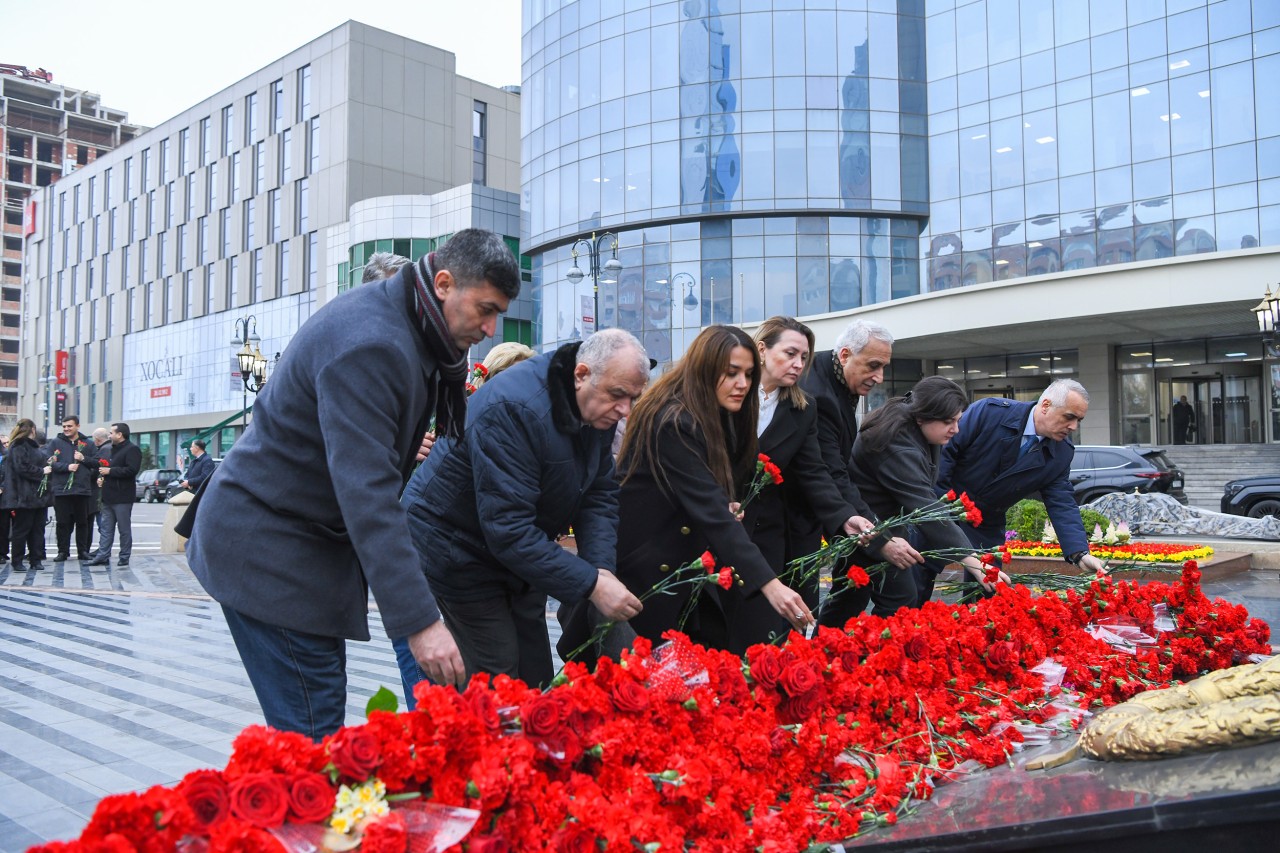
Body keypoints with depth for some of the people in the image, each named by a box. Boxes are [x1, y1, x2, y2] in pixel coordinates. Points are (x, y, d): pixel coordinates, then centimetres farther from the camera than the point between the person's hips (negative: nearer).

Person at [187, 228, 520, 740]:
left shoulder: (392, 316, 7)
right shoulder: (370, 345, -25)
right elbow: (368, 495, -32)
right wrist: (418, 622, -34)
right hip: (267, 549, -10)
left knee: (318, 719, 14)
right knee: (312, 738, -8)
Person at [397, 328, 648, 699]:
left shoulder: (598, 408, -6)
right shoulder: (514, 410, -33)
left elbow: (600, 495, -3)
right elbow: (508, 529, -36)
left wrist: (602, 569, -20)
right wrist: (591, 585, -36)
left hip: (519, 553, 8)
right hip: (458, 551, -8)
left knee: (537, 676, 11)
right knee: (499, 676, -6)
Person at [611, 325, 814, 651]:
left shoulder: (717, 417, 4)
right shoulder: (673, 423, -24)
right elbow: (710, 511, -33)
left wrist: (725, 508, -8)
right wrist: (769, 584, -39)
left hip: (681, 560, 8)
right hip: (643, 562, -8)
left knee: (717, 644, 2)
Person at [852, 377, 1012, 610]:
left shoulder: (914, 431, -3)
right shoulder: (898, 449, -32)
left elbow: (924, 496, 6)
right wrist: (974, 564, -39)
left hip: (889, 517, 10)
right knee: (901, 600, -8)